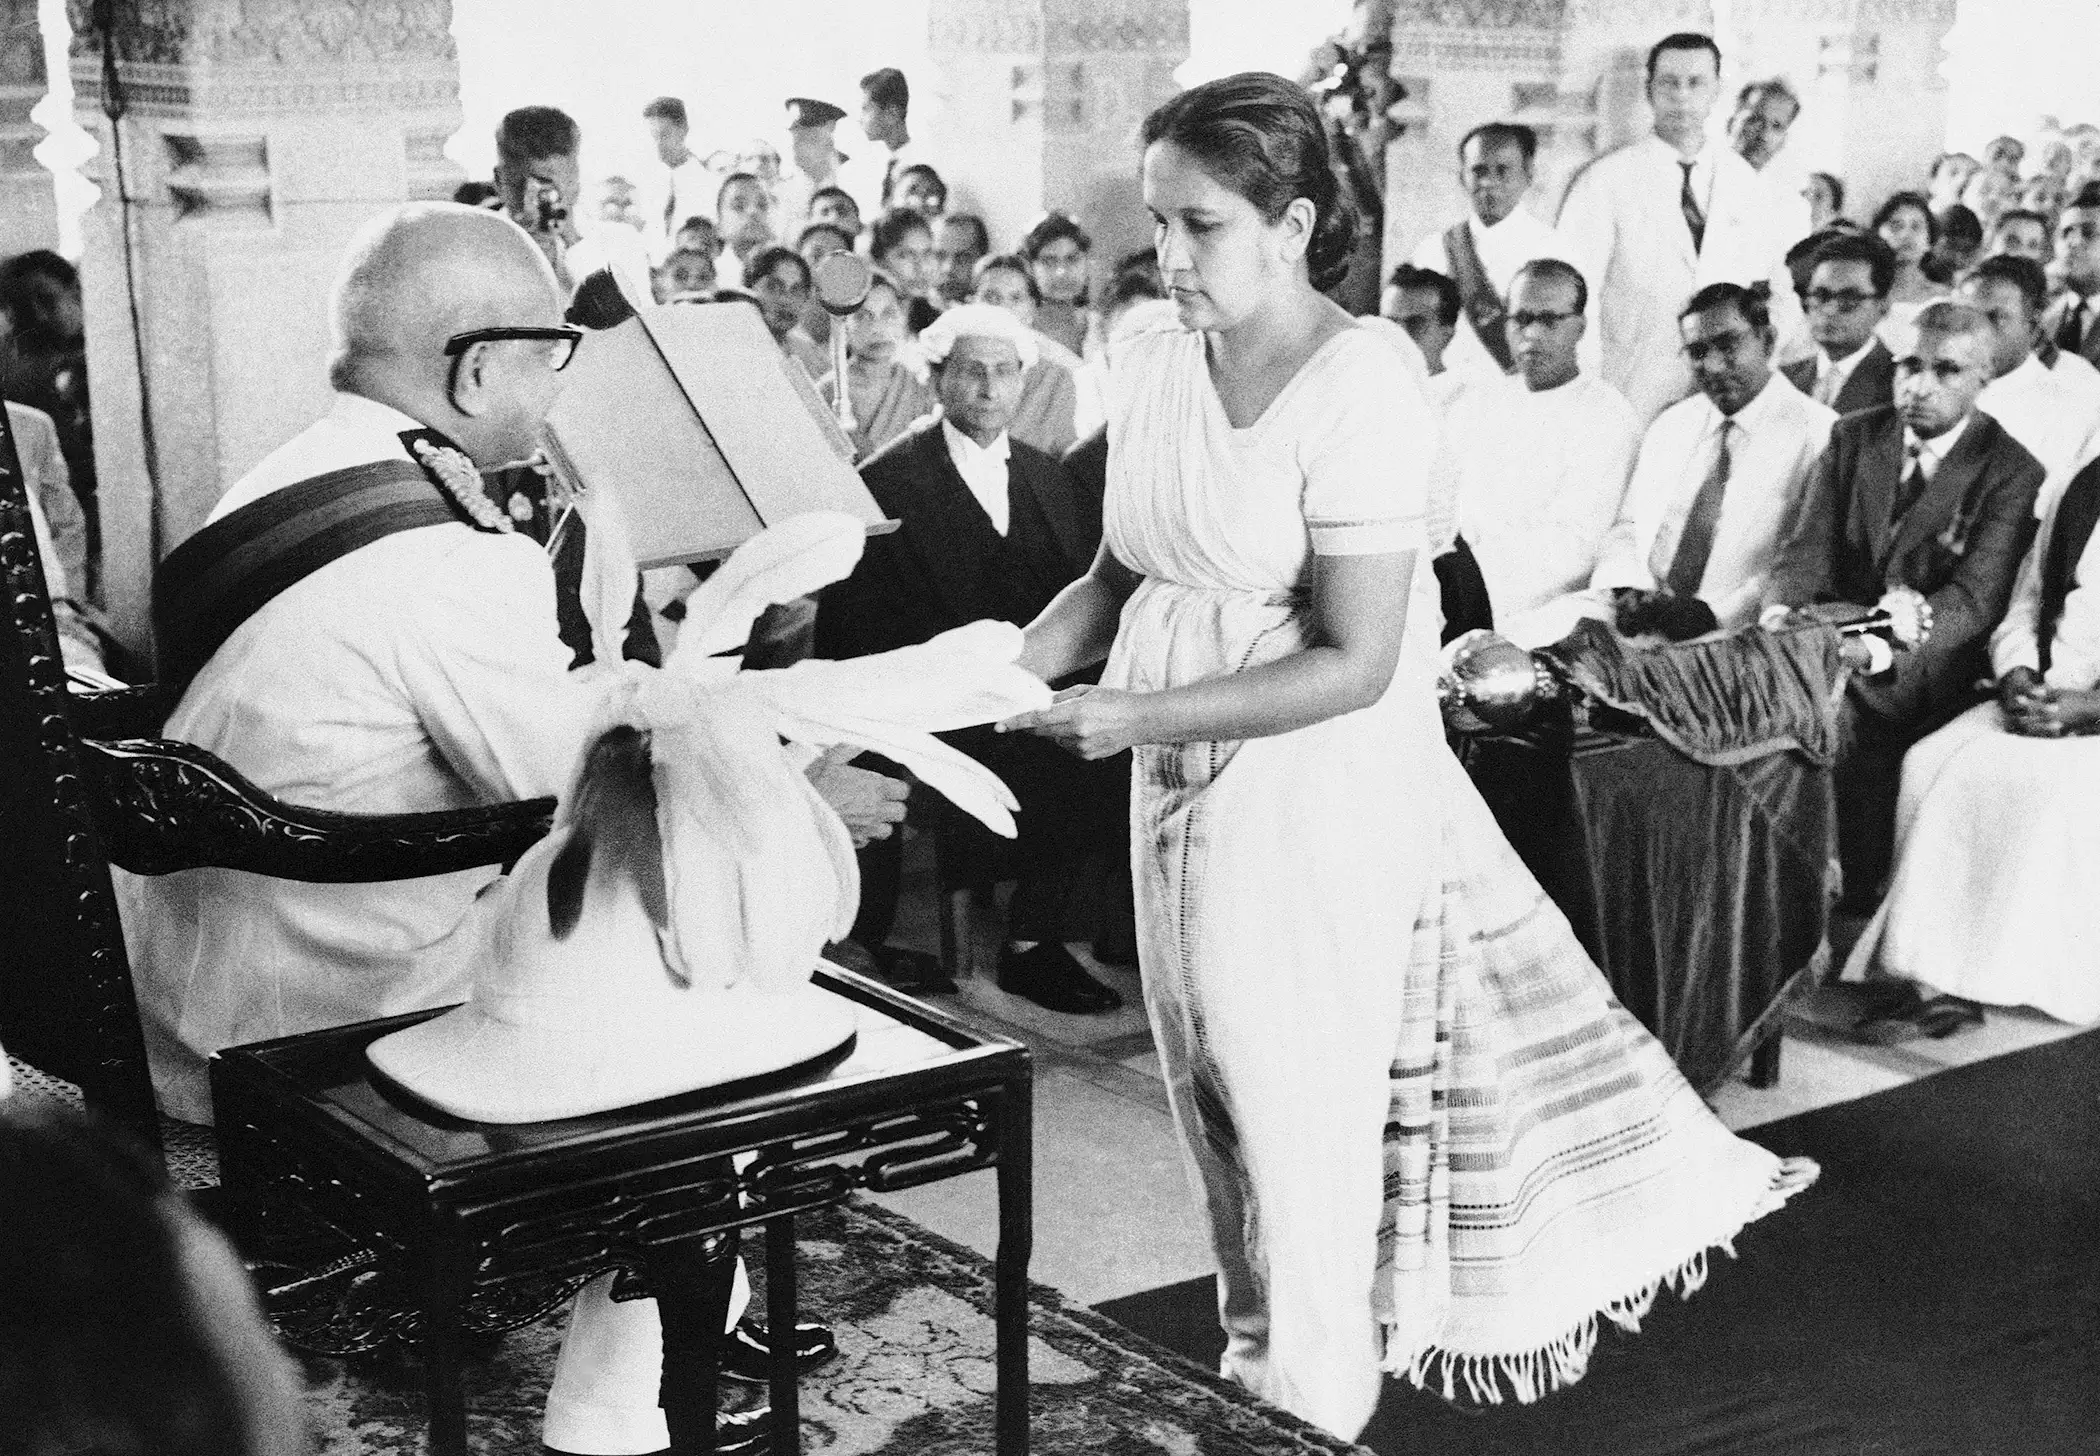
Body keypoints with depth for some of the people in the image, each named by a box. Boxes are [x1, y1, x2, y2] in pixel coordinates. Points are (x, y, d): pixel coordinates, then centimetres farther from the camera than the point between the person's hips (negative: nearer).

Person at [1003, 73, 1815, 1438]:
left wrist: (1140, 714, -26)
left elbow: (1356, 665, -21)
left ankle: (1310, 1406, 25)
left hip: (1316, 780, -6)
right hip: (1183, 772, 7)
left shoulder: (1362, 387, -18)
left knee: (1301, 1105, 5)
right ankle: (1253, 1353, 36)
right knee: (1218, 1091, 17)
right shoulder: (1158, 360, 2)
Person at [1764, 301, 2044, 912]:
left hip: (1919, 674, -4)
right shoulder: (1853, 437, 10)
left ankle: (1852, 920, -17)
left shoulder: (2012, 473, -4)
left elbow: (1976, 595, -15)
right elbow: (1809, 547, 3)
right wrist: (1782, 609, -21)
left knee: (1844, 730, -32)